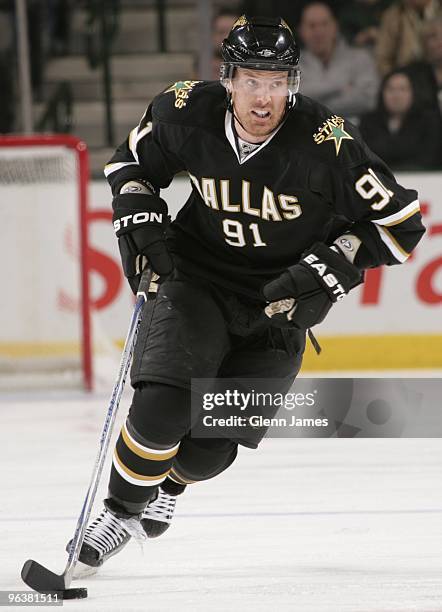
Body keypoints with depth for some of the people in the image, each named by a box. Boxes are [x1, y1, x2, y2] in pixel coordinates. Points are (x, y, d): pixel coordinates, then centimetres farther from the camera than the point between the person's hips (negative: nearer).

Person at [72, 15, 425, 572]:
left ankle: (168, 485, 35)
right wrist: (140, 220, -9)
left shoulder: (326, 143, -22)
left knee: (209, 447, -1)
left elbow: (400, 223, -15)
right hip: (194, 279, 1)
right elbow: (131, 161, 7)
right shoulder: (186, 113, -14)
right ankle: (123, 510, 3)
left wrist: (329, 268, -22)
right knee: (162, 406, -22)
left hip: (278, 302, -1)